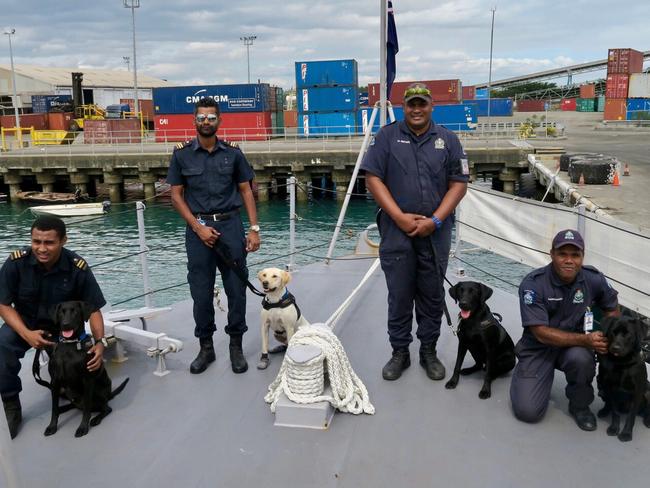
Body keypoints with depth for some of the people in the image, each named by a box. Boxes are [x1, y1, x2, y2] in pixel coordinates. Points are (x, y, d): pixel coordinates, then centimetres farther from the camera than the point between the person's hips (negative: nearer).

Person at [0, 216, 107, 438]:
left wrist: (100, 341, -29)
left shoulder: (78, 267, -23)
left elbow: (94, 309, -14)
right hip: (23, 322, 0)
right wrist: (27, 334, -27)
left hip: (63, 327, 0)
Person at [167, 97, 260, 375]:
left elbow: (246, 191, 7)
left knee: (236, 288, 3)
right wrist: (198, 227, -9)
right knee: (201, 291, 6)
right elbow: (176, 196, 3)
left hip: (230, 225, 1)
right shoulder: (182, 156, 3)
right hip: (198, 227, 0)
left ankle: (236, 346, 16)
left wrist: (254, 229, -2)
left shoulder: (233, 154, 5)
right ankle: (206, 347, 20)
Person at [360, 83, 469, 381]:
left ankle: (429, 352, 23)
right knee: (399, 295, 5)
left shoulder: (447, 140, 8)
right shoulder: (387, 136, 4)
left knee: (432, 295, 9)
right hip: (397, 231, -1)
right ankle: (399, 352, 18)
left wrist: (435, 220, -9)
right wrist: (400, 217, -11)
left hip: (435, 232, 2)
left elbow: (459, 183, 4)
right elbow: (373, 178, -3)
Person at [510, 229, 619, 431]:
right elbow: (541, 333, -22)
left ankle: (580, 406, -4)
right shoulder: (533, 284, -20)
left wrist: (609, 339, -6)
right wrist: (586, 340, -32)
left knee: (581, 358, -35)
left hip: (574, 345, 2)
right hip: (538, 348, -2)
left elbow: (611, 308, 11)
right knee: (527, 411, -14)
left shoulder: (593, 279, -9)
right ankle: (526, 375, 21)